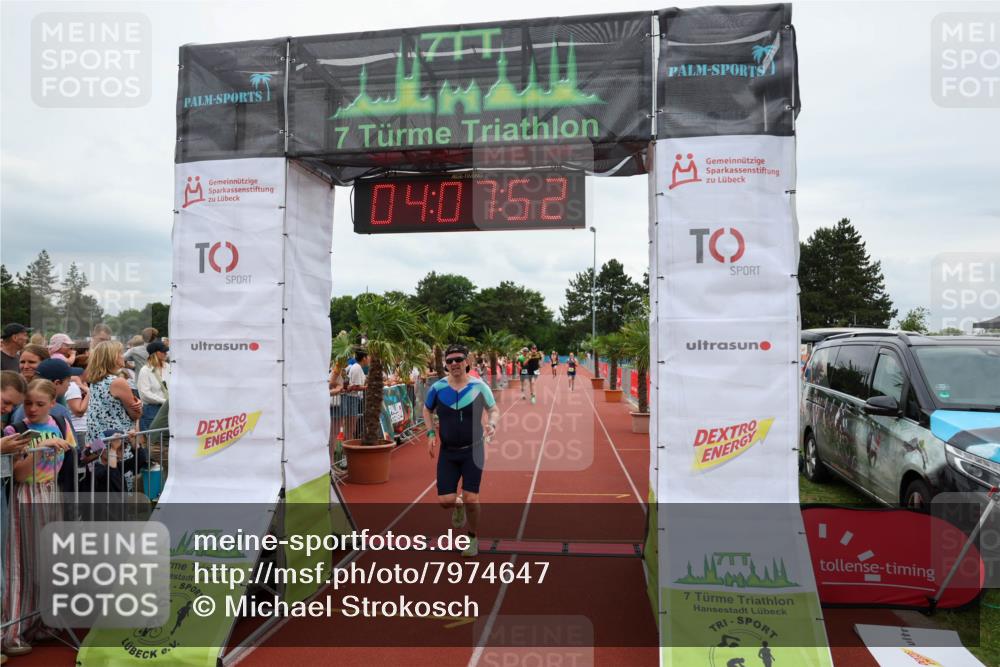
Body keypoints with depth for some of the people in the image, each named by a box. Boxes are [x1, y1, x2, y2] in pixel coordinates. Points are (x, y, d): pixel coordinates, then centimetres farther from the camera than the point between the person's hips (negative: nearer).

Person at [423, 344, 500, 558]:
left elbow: (494, 410, 2)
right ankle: (459, 506, 35)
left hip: (473, 450, -2)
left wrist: (492, 424, -20)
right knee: (445, 501, -4)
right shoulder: (437, 387, -5)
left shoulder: (479, 386, -9)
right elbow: (427, 410, 13)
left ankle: (473, 539, 22)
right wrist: (431, 433, -1)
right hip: (448, 452, 2)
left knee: (470, 498, -6)